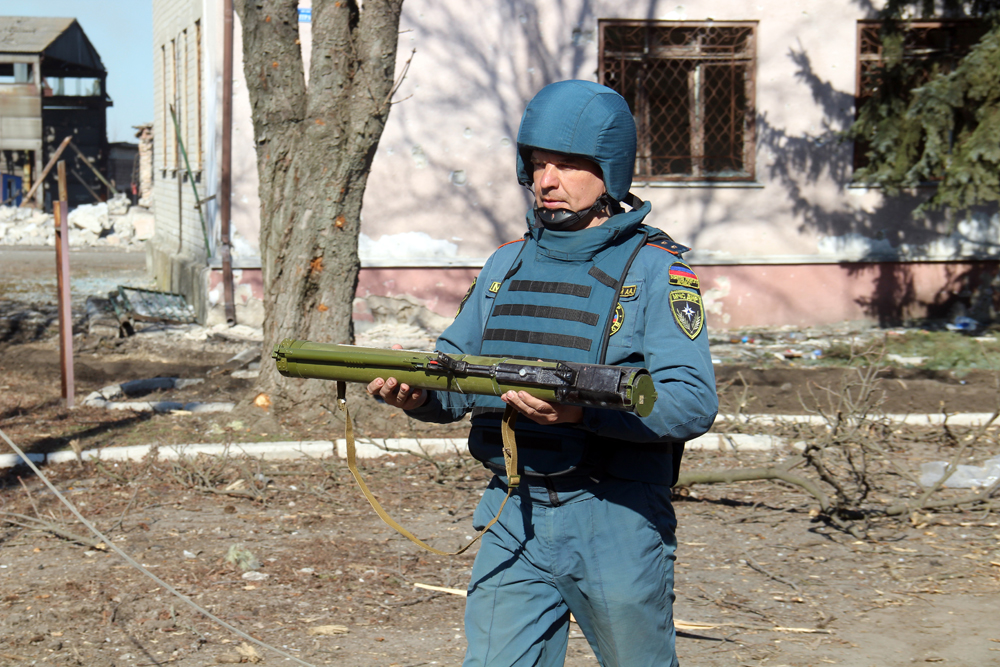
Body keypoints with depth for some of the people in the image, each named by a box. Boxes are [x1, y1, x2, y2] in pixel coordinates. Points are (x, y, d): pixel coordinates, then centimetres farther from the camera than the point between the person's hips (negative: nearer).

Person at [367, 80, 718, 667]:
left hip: (617, 526, -4)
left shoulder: (655, 271, -5)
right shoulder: (508, 264, 13)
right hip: (513, 522, 4)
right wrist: (414, 391, -9)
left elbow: (694, 403, -16)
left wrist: (584, 408, -30)